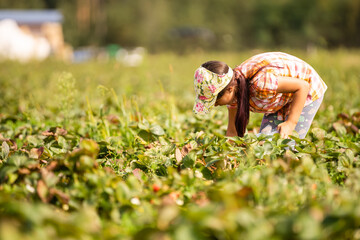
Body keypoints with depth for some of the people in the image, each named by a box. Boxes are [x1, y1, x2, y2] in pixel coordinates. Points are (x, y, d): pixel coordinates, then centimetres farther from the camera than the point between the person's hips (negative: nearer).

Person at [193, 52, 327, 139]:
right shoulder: (232, 91, -18)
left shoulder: (259, 83, -44)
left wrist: (291, 123, -35)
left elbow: (303, 86, -33)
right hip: (280, 101, 7)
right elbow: (233, 131, -4)